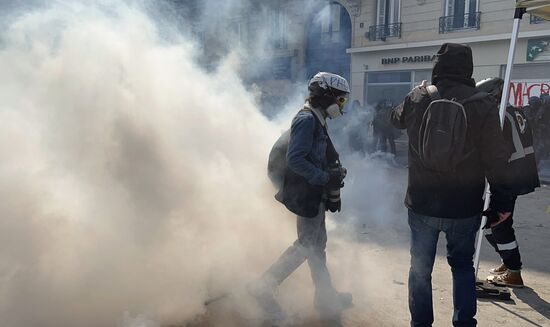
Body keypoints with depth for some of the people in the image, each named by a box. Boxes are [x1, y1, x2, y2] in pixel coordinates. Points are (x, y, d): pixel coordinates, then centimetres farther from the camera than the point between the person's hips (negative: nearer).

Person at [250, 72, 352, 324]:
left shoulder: (316, 121, 13)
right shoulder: (307, 119, -17)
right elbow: (295, 159, -26)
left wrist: (333, 178, 14)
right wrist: (326, 178, -23)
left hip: (314, 194, 10)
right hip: (306, 194, -10)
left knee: (317, 244, 16)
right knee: (307, 246, -3)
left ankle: (326, 297, 29)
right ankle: (265, 286, 5)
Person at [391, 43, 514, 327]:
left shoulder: (417, 98, -7)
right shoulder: (482, 106, -12)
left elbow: (396, 118, 16)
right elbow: (496, 161, -9)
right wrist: (501, 202, 2)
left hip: (422, 204, 1)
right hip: (464, 208, 0)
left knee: (420, 268, 16)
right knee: (462, 265, 21)